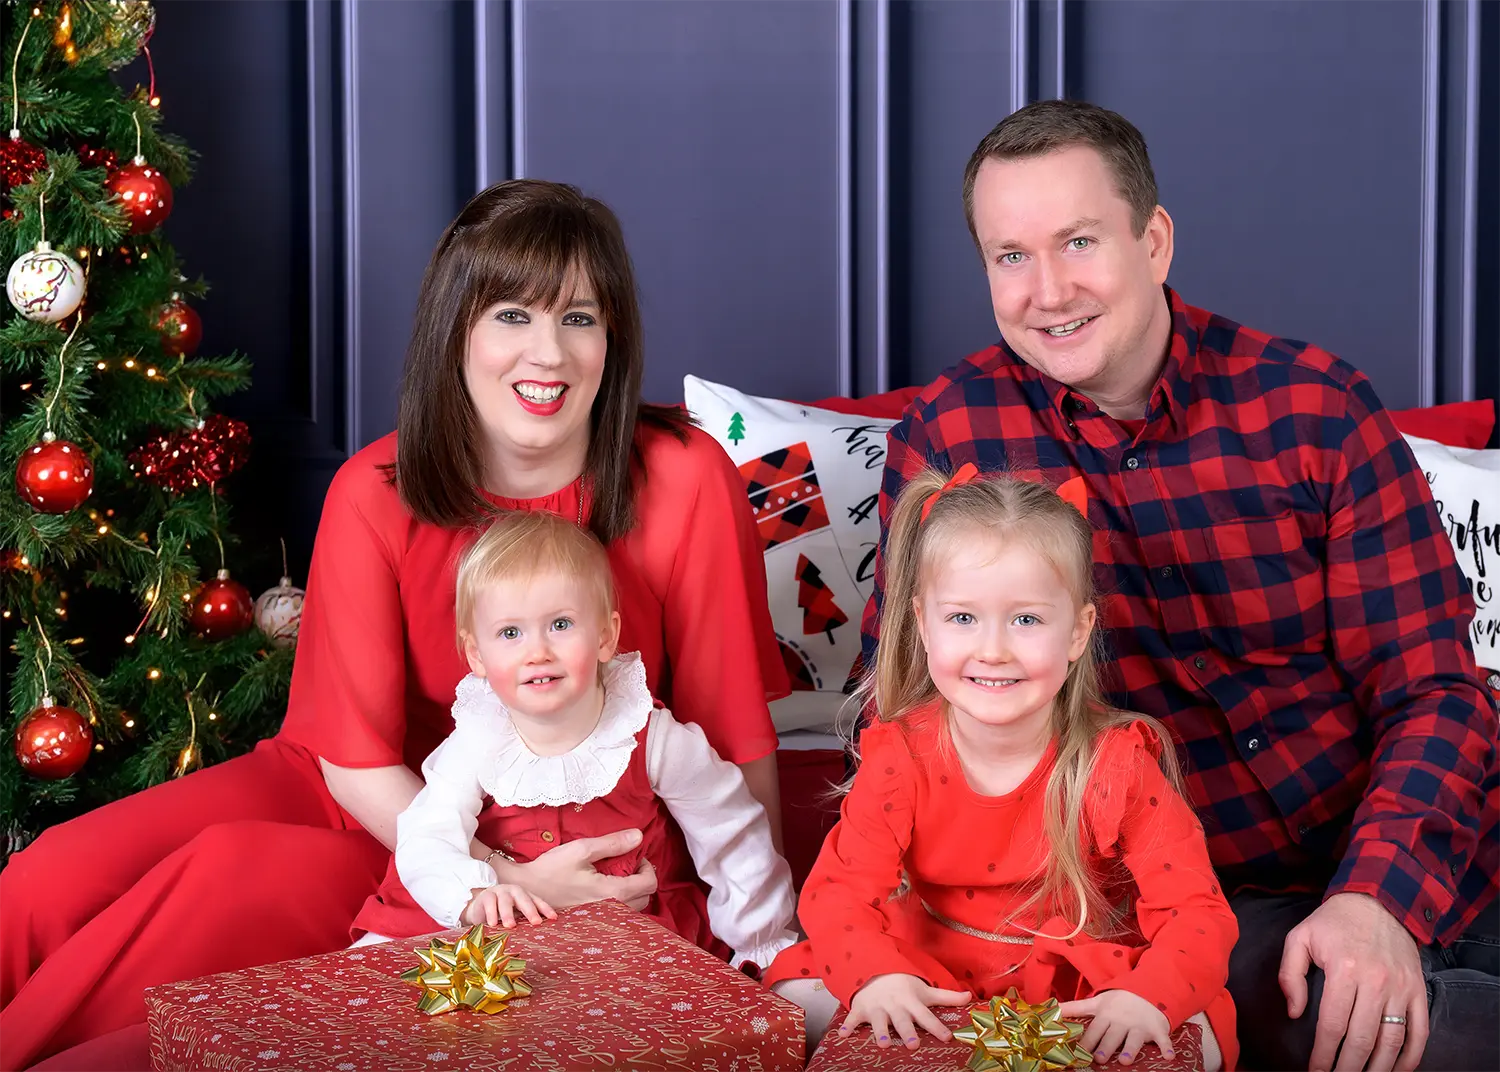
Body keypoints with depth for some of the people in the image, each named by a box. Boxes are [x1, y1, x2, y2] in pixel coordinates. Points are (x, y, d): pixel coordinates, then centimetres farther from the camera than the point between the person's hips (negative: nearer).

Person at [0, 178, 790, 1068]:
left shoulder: (685, 480, -15)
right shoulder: (378, 494, -11)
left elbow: (735, 736, -8)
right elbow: (357, 758, -10)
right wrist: (513, 884, -23)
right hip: (371, 802, 2)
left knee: (236, 873, -27)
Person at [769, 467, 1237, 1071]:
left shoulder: (1118, 766, -17)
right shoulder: (901, 755, -12)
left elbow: (1196, 912, -19)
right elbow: (840, 891, -14)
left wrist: (1145, 997, -40)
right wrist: (877, 976, -36)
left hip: (1082, 990, -1)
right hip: (934, 981, 2)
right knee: (798, 995, -18)